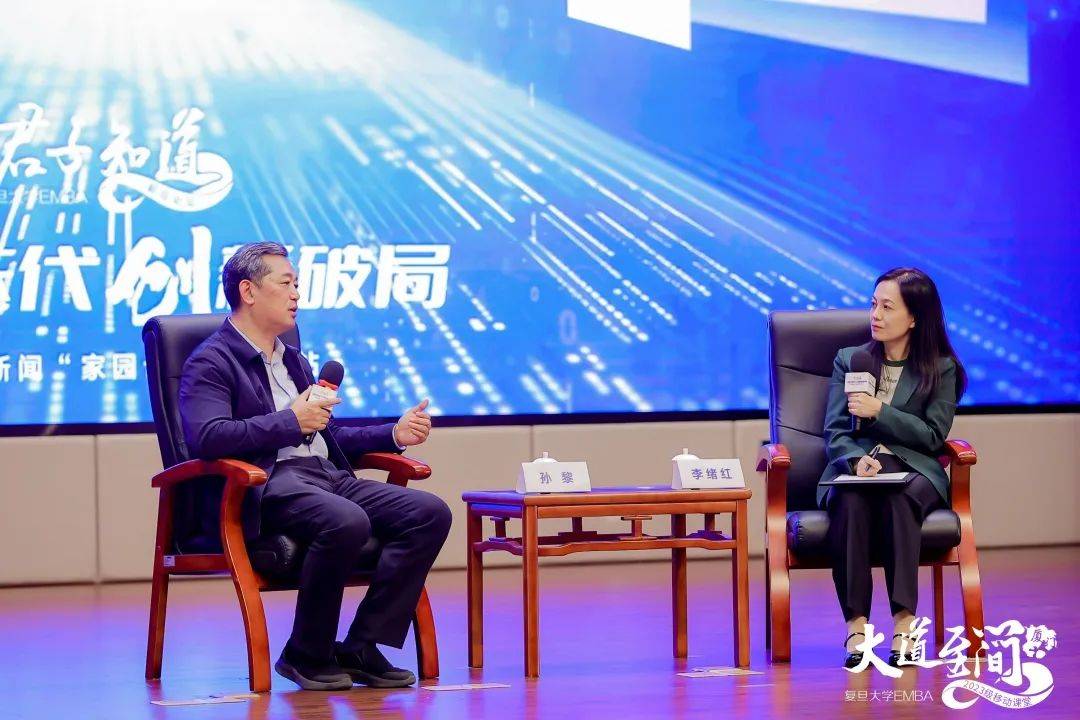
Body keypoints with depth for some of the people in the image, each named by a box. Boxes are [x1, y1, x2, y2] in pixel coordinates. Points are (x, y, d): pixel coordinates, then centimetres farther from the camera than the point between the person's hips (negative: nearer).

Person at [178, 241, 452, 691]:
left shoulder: (295, 361, 28)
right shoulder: (211, 362, 1)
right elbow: (206, 437, -16)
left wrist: (394, 434, 18)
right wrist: (291, 421, -12)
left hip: (327, 476, 8)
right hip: (267, 485, -8)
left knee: (430, 513, -13)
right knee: (347, 522, -37)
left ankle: (362, 648, -13)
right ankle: (306, 655, -17)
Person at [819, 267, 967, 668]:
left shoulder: (941, 368, 10)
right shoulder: (848, 360, 15)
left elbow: (933, 436, 1)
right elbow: (834, 432, 7)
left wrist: (879, 411, -10)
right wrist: (856, 460, -15)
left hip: (913, 470, -1)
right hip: (854, 468, 1)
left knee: (899, 496, -38)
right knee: (850, 497, -36)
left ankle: (904, 621, -42)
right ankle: (856, 623, -40)